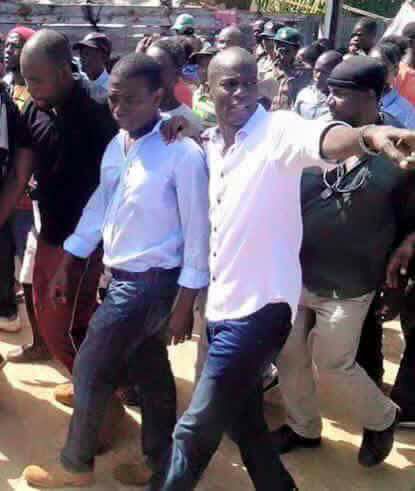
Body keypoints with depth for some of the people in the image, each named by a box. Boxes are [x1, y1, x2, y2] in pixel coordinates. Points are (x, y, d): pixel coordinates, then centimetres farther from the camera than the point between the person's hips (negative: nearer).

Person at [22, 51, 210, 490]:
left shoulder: (182, 153, -18)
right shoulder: (116, 146, 4)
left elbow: (197, 231, -15)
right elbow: (99, 207, 12)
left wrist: (185, 302, -14)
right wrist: (67, 266, 15)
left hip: (150, 281, -7)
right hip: (121, 275, 7)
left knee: (90, 371, 3)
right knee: (150, 372, 18)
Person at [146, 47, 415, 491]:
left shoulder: (279, 130, -14)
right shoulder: (208, 144, 8)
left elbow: (322, 139, -37)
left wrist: (367, 135, -57)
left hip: (259, 307, -7)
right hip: (221, 305, 7)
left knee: (195, 431, 1)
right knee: (243, 421, 21)